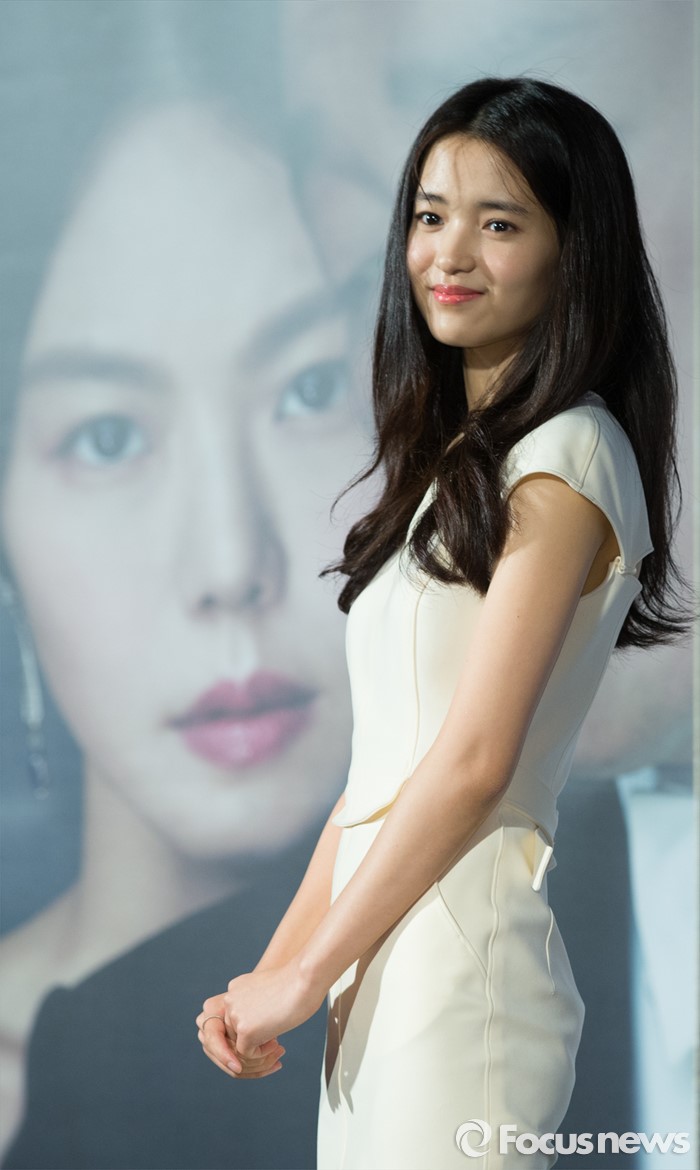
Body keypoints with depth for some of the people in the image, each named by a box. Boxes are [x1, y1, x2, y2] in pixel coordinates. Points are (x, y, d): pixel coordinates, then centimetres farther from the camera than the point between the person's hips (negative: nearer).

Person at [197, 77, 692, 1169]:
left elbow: (474, 763, -15)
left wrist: (303, 977, -9)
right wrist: (277, 963, 10)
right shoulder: (453, 463, 16)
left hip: (461, 955, -8)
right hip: (385, 956, 8)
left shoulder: (567, 460, -10)